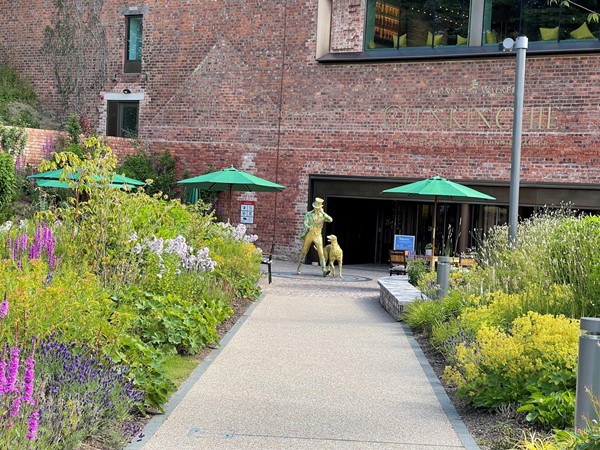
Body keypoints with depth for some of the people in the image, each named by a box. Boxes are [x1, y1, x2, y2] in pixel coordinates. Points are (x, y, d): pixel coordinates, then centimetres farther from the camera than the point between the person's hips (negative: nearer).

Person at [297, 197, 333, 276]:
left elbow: (330, 220, -11)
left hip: (318, 236, 0)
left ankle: (324, 270, -21)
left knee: (321, 252, -13)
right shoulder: (309, 214, 1)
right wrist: (309, 228, -32)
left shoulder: (322, 215, 5)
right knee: (303, 252, 9)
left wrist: (323, 213, -19)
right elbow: (305, 223, -11)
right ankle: (298, 269, 23)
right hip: (309, 235, 0)